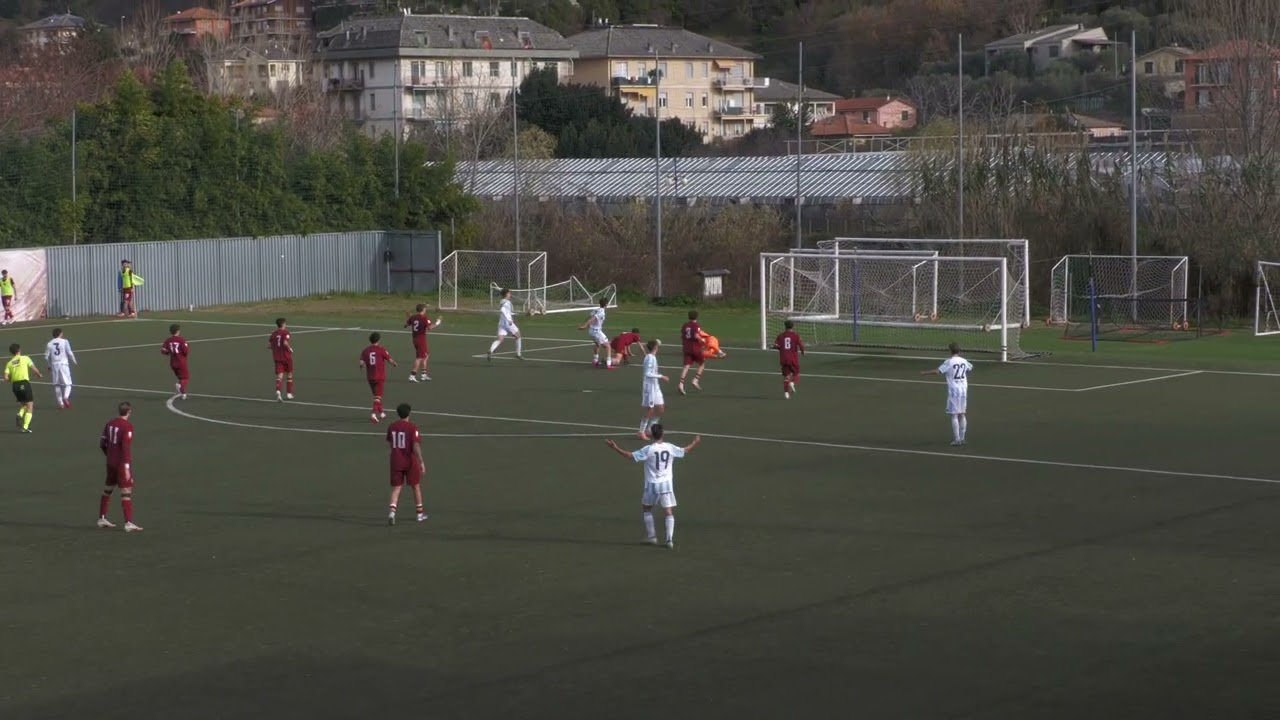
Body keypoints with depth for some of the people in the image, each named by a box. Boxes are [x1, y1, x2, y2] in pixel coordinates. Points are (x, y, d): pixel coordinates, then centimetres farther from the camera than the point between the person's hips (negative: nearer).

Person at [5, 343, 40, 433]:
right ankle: (25, 427, -9)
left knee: (22, 404, 24)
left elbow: (6, 378, 0)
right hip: (25, 383, -4)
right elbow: (34, 369, -4)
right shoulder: (25, 358, 2)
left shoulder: (9, 363, 10)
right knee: (30, 405, 3)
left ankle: (20, 415, -8)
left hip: (15, 385, 4)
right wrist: (38, 374, 17)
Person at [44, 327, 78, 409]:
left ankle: (61, 403, 10)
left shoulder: (49, 344, 6)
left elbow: (46, 357, 4)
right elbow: (70, 353, -6)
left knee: (57, 385, 11)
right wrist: (75, 361, 9)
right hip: (64, 364, -3)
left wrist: (49, 367, 18)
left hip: (54, 365, 3)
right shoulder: (64, 341, -2)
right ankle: (66, 397, -23)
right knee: (67, 384, 2)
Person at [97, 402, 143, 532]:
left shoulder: (110, 424, 7)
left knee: (108, 489, 18)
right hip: (122, 463, -8)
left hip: (111, 462, 8)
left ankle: (102, 519, 26)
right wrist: (126, 466, -22)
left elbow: (102, 443, 11)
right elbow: (126, 447, -22)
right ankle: (128, 523, -9)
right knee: (126, 492, -6)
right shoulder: (127, 426, -16)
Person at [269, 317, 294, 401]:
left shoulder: (274, 334, 8)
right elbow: (285, 343, -24)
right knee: (289, 374, 15)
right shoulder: (285, 332, -9)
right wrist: (290, 349, -8)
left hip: (277, 357, 4)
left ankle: (278, 391, -28)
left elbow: (269, 345, 4)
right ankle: (289, 393, 21)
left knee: (280, 375, -3)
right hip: (286, 356, -4)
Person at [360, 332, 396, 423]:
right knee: (378, 396, -6)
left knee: (376, 395, 21)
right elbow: (390, 360, -6)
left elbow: (361, 363, -8)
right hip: (380, 377, -4)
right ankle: (374, 414, -23)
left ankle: (381, 412, 34)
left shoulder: (366, 351, 2)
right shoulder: (381, 350, -7)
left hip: (370, 377, 4)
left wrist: (362, 367, 15)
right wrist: (395, 364, 16)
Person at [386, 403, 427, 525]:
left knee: (396, 488, 4)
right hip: (410, 461, -3)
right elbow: (416, 446, -18)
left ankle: (392, 511, -19)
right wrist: (421, 462, -14)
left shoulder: (391, 427, 2)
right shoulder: (412, 427, -13)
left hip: (396, 461, 3)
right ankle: (420, 513, 25)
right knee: (416, 486, 14)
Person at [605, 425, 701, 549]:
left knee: (646, 508, 20)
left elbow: (630, 455, -12)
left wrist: (615, 447, -7)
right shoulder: (670, 448, -2)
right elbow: (685, 450, 15)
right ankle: (670, 539, -8)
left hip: (652, 484, -2)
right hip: (667, 483, 2)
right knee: (669, 512, 3)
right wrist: (695, 442, 33)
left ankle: (651, 537, 21)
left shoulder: (648, 449, -13)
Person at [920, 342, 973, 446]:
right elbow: (971, 368, 28)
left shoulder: (949, 362, -12)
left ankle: (957, 439, -4)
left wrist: (925, 373, -8)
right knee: (962, 415, 14)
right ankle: (962, 438, 17)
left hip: (953, 391, -6)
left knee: (954, 415, -2)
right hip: (963, 390, 6)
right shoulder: (964, 361, 7)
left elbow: (938, 371, -19)